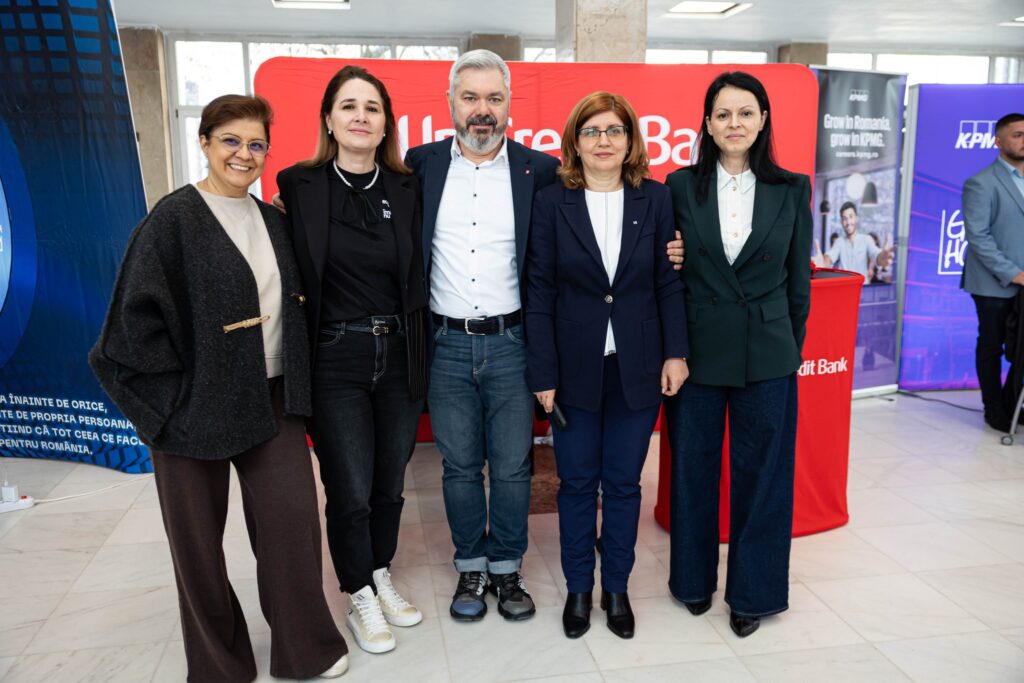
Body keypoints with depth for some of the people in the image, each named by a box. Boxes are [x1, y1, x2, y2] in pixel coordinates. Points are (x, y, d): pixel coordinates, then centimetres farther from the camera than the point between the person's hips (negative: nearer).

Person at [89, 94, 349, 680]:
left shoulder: (273, 221, 9)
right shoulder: (173, 219, -9)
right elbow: (137, 313, -13)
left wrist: (296, 383, 9)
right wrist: (178, 391, -12)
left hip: (271, 398, 4)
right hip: (197, 403, -4)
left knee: (293, 514, 2)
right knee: (199, 533, 9)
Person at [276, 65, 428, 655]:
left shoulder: (407, 188, 3)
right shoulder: (299, 185, -4)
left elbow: (418, 277, 8)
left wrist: (421, 355, 5)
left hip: (400, 357, 3)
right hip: (336, 362, -2)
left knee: (390, 482, 15)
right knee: (351, 490, 5)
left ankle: (383, 578, 39)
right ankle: (361, 597, 29)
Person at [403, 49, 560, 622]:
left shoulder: (539, 170, 0)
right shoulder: (421, 165, 3)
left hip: (510, 343, -1)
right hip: (446, 344, 1)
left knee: (512, 467, 9)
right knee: (460, 466, 12)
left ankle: (508, 570, 28)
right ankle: (471, 570, 30)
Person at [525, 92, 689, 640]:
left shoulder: (655, 199, 1)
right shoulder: (551, 203, -3)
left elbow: (669, 282, 4)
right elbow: (539, 292, -5)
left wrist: (675, 353, -3)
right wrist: (542, 372, -8)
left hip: (637, 368, 1)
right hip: (576, 367, -1)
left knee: (623, 482, 11)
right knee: (577, 482, 10)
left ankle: (616, 588, 30)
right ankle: (578, 589, 29)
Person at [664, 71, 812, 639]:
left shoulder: (791, 190, 3)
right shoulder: (682, 186, 1)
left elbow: (798, 278, 7)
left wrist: (793, 346, 7)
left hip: (766, 355, 0)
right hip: (697, 351, 0)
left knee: (760, 472, 9)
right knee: (693, 468, 11)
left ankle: (752, 591, 27)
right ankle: (694, 578, 32)